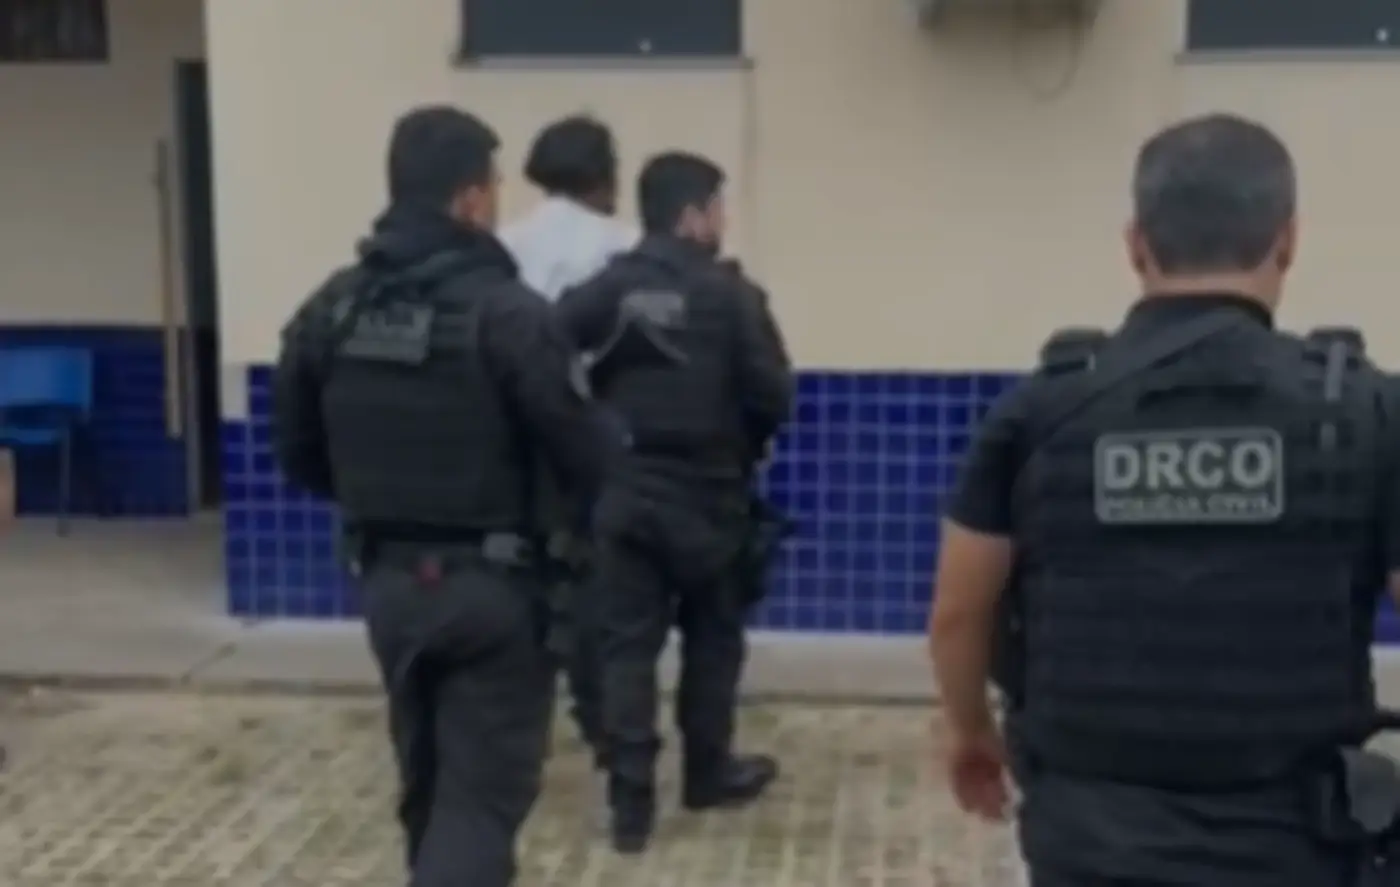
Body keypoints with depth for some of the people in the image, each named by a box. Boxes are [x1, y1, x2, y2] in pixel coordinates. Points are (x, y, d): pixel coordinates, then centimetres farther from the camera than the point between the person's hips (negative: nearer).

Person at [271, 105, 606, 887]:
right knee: (482, 796, 0)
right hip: (492, 586, -6)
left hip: (388, 581, 6)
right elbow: (584, 461, -14)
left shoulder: (330, 311, 2)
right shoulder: (508, 313, -17)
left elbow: (300, 457, 9)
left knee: (429, 787, 21)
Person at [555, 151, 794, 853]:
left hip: (622, 494, 2)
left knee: (627, 645, 5)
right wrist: (741, 446, 11)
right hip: (706, 499, -2)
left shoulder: (605, 289, -2)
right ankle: (708, 773, 30)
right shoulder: (729, 295, -8)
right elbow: (774, 397, -9)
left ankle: (631, 802, 4)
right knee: (711, 638, 17)